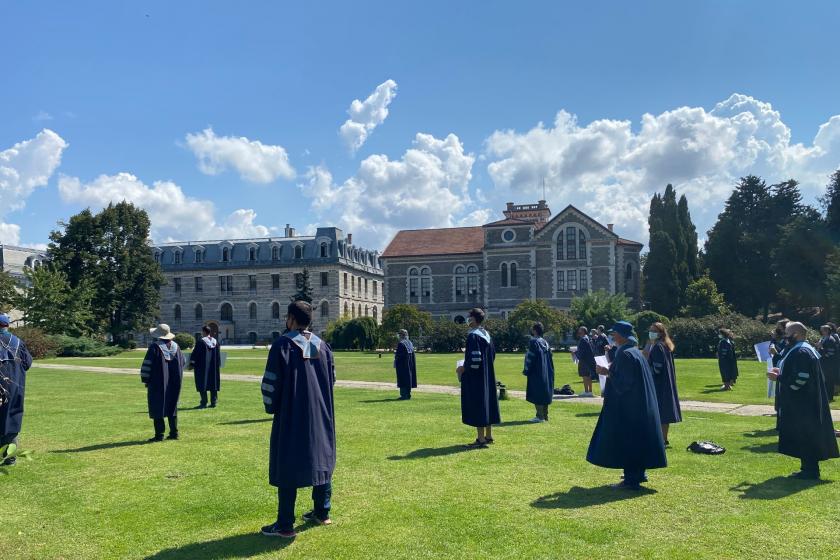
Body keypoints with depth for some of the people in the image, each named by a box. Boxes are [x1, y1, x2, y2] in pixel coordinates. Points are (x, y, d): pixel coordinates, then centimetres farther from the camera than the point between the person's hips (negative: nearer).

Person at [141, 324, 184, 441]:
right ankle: (174, 433, 13)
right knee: (172, 407, 13)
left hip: (158, 383, -5)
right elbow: (182, 363, 12)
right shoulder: (175, 347, 5)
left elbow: (147, 364, -12)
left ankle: (159, 435, 1)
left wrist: (145, 380, -2)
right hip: (174, 383, 5)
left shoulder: (155, 347, -12)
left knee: (157, 408, 2)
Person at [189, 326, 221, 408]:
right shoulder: (215, 342, 5)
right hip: (213, 367, 5)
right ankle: (213, 402, 10)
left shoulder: (201, 342, -12)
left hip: (203, 367, -5)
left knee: (202, 383, 2)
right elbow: (218, 355, 11)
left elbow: (195, 354, -10)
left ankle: (204, 403, 1)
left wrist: (192, 364, -4)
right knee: (213, 383, 10)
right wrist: (217, 365, 20)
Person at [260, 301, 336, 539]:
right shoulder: (322, 345, 3)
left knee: (288, 465, 1)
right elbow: (331, 379, 8)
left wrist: (271, 407, 3)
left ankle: (285, 525, 4)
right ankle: (322, 513, 26)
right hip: (321, 416, 5)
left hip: (291, 416, -5)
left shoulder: (283, 344, -13)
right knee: (321, 460, 17)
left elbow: (271, 381, -12)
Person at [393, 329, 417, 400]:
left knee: (403, 379, -3)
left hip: (402, 364, -8)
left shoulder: (400, 344, -15)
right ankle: (408, 394, 18)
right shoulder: (410, 343, 8)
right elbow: (412, 354, 12)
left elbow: (398, 355, -18)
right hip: (410, 364, 8)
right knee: (408, 377, 13)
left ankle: (404, 395, -4)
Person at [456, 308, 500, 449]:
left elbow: (475, 358, -26)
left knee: (477, 405, -5)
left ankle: (481, 439, -2)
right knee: (486, 403, 15)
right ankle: (488, 436, 23)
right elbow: (492, 354, 16)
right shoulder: (486, 334, 9)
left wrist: (464, 367, -12)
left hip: (475, 377, -10)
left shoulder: (473, 336, -19)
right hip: (487, 375, 10)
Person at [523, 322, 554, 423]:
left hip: (536, 373, -8)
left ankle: (540, 416, -5)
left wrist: (526, 370, -7)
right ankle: (545, 415, 16)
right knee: (544, 393, 12)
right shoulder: (545, 343, 10)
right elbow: (550, 358, 14)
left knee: (537, 394, -4)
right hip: (545, 373, 8)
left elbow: (530, 358, -15)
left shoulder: (533, 342, -13)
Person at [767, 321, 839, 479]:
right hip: (803, 402, 11)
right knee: (806, 436, 15)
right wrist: (782, 372, 14)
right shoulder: (803, 349, 13)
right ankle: (809, 468, 22)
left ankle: (810, 471, 3)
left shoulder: (801, 352, -21)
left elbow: (800, 378, -26)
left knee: (805, 436, -3)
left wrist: (778, 377, -18)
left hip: (802, 403, -11)